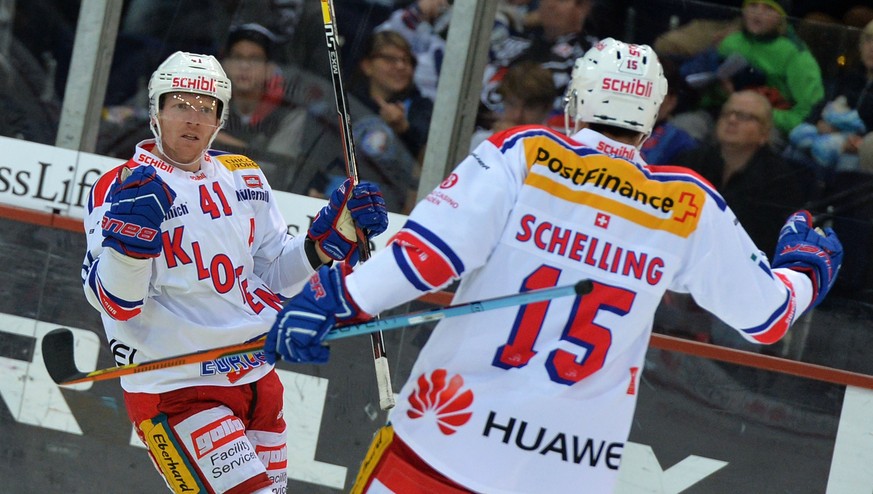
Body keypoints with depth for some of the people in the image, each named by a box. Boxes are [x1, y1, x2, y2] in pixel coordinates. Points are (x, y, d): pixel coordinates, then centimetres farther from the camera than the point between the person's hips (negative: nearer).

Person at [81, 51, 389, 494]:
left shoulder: (245, 178, 10)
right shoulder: (118, 189, -10)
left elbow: (273, 276, 17)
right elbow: (116, 303, -20)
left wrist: (330, 236, 2)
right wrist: (128, 236, -37)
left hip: (256, 379, 7)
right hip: (175, 389, -7)